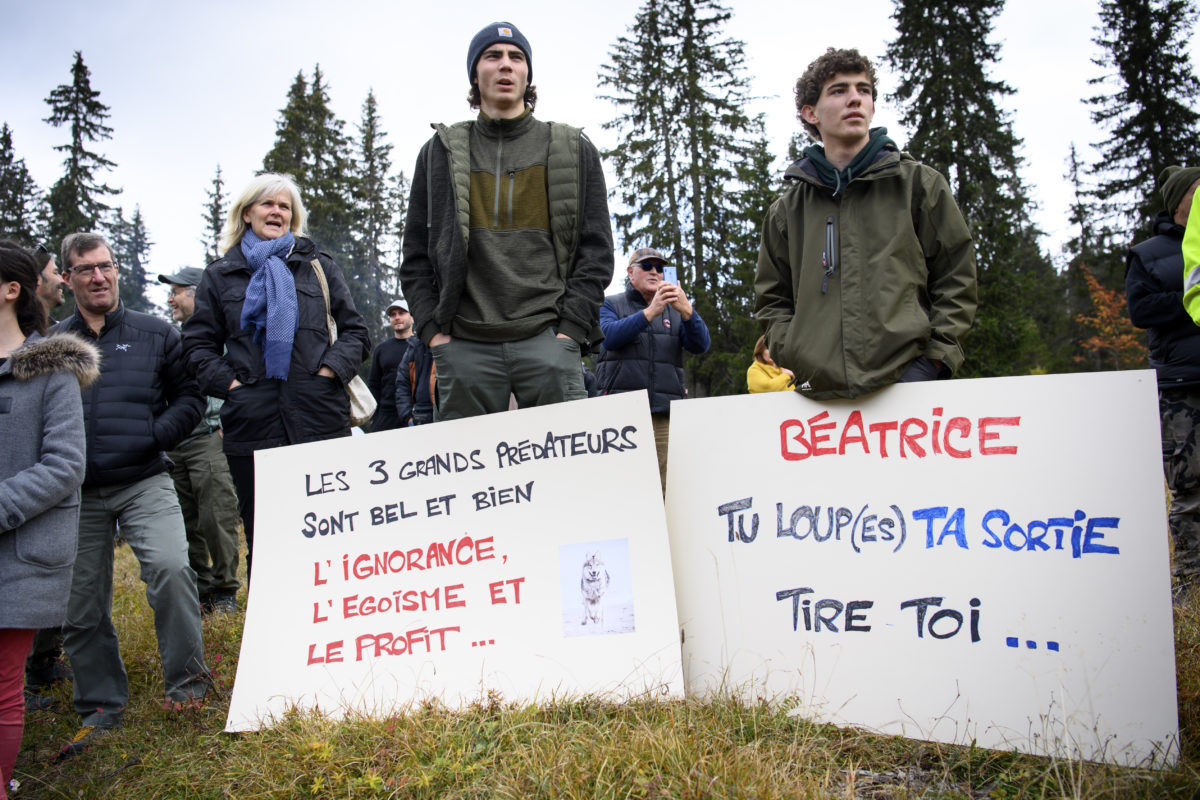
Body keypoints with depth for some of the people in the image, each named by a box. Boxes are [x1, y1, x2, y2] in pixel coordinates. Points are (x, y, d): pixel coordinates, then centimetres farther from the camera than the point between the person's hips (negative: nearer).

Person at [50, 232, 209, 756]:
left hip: (144, 483, -2)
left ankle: (186, 679, -6)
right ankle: (101, 708, 24)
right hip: (77, 494, 2)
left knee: (169, 566, -25)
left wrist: (154, 435, -9)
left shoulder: (155, 334, 7)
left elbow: (189, 397, 6)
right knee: (81, 608, 7)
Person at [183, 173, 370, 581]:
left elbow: (355, 330, 12)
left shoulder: (319, 267, 15)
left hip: (321, 421, 0)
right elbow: (198, 343, 14)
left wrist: (332, 368, -4)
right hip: (252, 426, 0)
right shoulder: (220, 275, 14)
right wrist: (226, 381, -3)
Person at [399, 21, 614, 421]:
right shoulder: (441, 152, 16)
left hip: (547, 340, -1)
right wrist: (434, 330, 1)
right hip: (465, 346, 1)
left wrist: (569, 329, -4)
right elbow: (415, 256, 14)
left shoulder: (574, 151, 13)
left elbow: (597, 250, 8)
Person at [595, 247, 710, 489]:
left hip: (665, 413, 2)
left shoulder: (674, 310, 21)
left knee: (661, 487, -6)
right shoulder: (611, 305, 14)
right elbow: (609, 337, -8)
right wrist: (650, 312, -19)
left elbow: (700, 345, 5)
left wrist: (686, 310, -14)